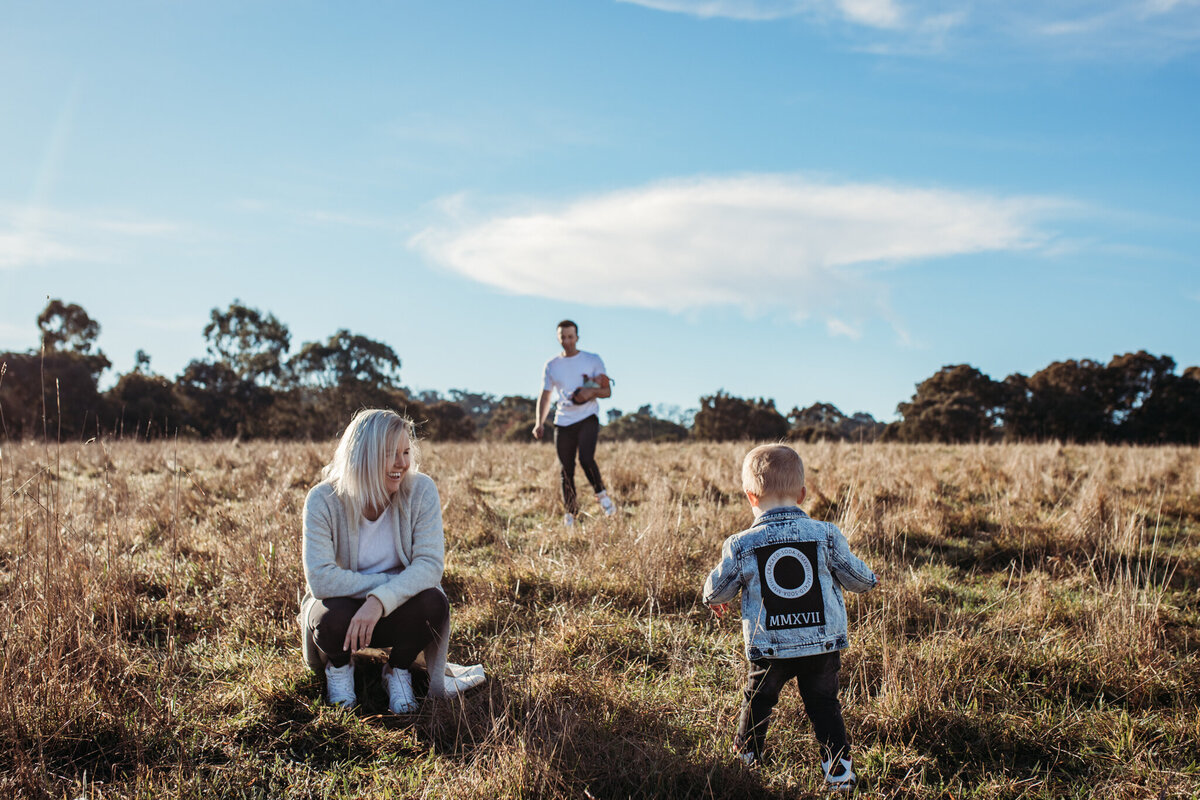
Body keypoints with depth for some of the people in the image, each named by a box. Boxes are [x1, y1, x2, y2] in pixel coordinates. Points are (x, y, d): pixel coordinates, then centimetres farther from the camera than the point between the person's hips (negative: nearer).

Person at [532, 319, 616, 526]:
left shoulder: (592, 360, 4)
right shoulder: (551, 366, 11)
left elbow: (607, 391, 5)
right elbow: (545, 396, 13)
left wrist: (592, 392, -17)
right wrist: (539, 422, -1)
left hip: (587, 418, -3)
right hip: (563, 421, 3)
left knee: (586, 459, -24)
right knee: (566, 470, 3)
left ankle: (601, 494, -2)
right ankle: (570, 514, 16)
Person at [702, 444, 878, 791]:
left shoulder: (740, 545, -9)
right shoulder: (825, 534, -6)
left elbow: (717, 589, 4)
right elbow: (855, 576, 5)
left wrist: (714, 600, 29)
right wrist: (870, 580, 29)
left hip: (769, 647, 0)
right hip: (823, 643, 1)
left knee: (758, 700, 20)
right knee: (824, 704, 14)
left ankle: (746, 754, 37)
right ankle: (839, 769, 13)